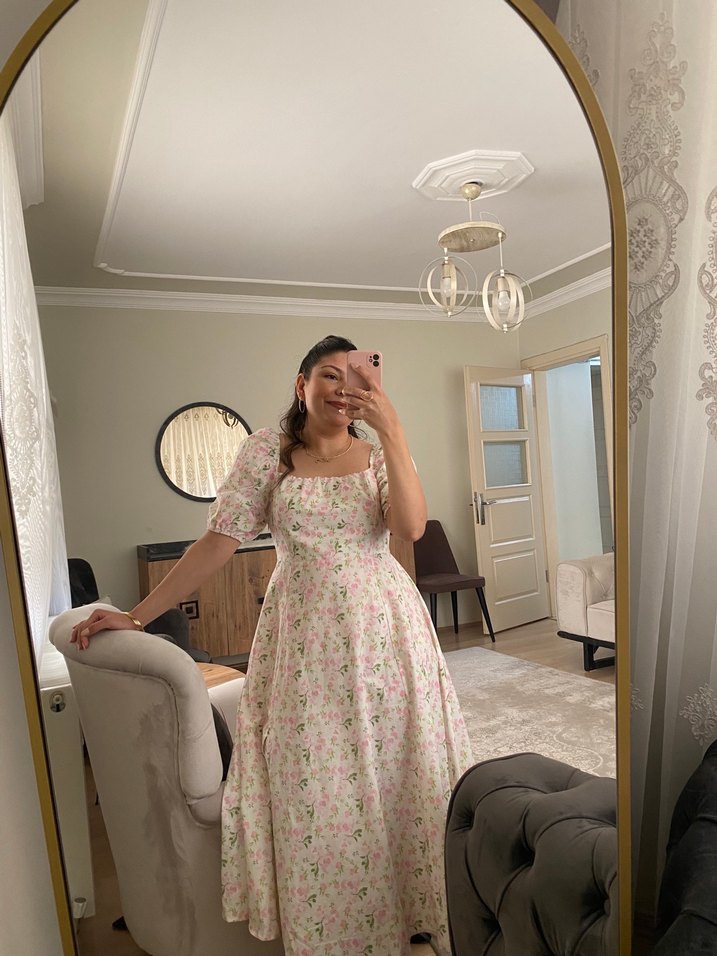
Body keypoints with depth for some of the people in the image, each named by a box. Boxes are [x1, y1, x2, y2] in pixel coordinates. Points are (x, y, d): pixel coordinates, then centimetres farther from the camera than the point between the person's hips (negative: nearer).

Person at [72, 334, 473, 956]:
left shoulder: (378, 453, 4)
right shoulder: (267, 450, 1)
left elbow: (411, 526, -14)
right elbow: (219, 540, -2)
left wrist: (391, 429, -17)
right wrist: (137, 616, -6)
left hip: (384, 631, 1)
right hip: (304, 636, -1)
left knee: (397, 773, 10)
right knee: (312, 787, 5)